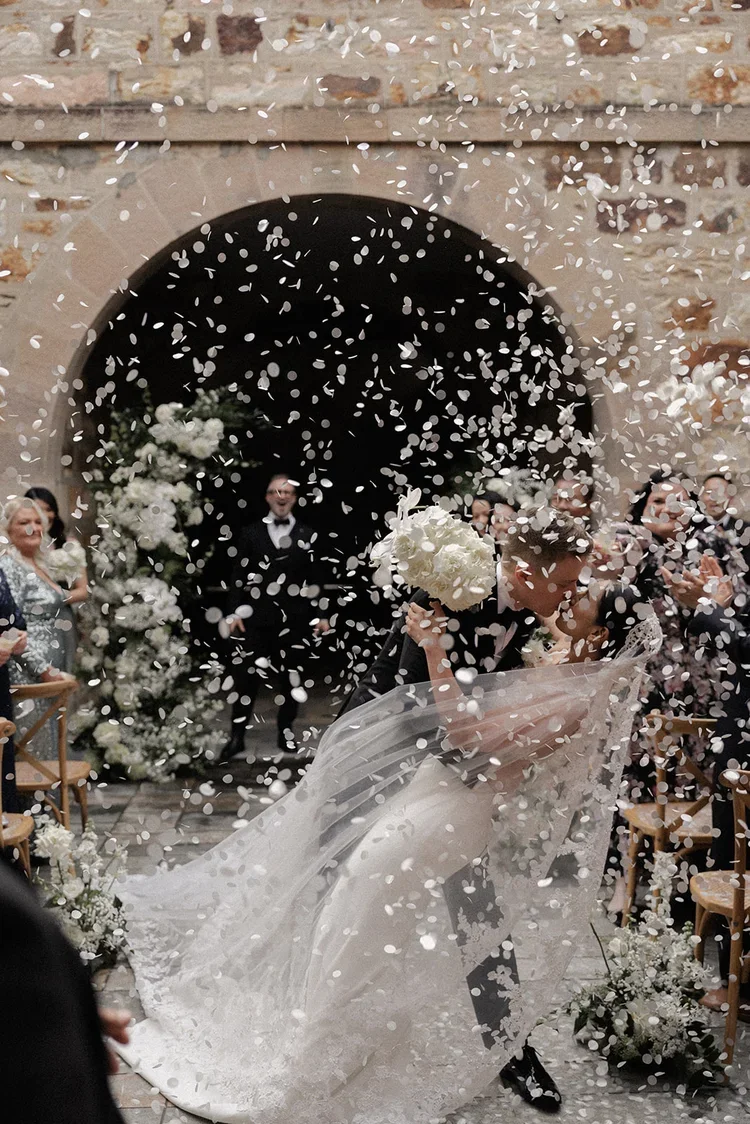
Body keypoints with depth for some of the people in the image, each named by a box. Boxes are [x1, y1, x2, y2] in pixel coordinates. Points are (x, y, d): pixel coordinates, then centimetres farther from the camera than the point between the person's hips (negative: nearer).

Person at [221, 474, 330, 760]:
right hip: (256, 618, 0)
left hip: (295, 619, 0)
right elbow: (238, 576, 6)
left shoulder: (307, 536, 8)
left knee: (291, 677, 3)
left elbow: (314, 581, 8)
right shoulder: (251, 533, 8)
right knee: (247, 677, -2)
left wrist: (319, 616, 3)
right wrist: (233, 613, -2)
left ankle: (285, 730, 17)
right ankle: (237, 734, 6)